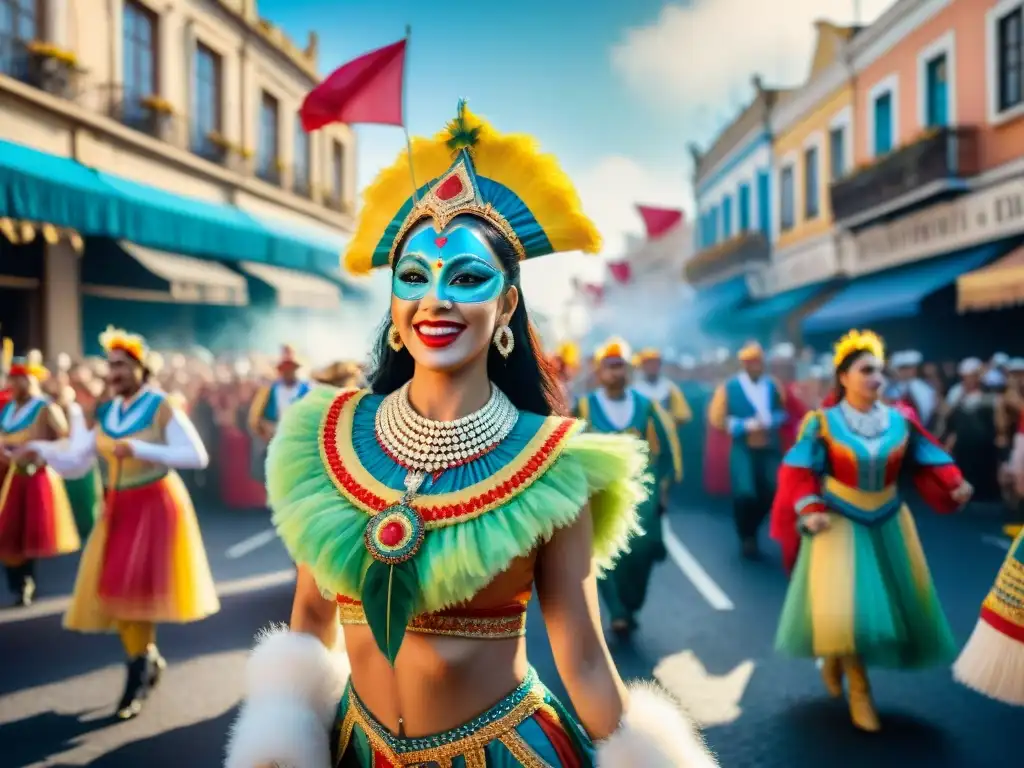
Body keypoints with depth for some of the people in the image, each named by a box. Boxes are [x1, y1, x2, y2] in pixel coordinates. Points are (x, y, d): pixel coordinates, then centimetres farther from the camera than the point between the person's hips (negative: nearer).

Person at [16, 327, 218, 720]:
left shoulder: (163, 407, -10)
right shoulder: (104, 413, 7)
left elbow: (197, 456, -18)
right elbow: (75, 462, 4)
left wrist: (140, 449, -23)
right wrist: (41, 450, -15)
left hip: (155, 507, -6)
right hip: (117, 509, 6)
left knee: (138, 590, -6)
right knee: (114, 592, 7)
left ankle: (138, 676, 12)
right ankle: (149, 660, 29)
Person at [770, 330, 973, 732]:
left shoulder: (900, 421, -2)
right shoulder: (822, 422, -11)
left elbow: (928, 463, -2)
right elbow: (800, 473, -10)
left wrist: (955, 485, -20)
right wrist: (810, 511, -23)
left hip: (888, 524, 4)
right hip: (839, 524, -4)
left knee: (894, 603, 11)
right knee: (844, 609, -9)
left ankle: (837, 656, 36)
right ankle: (859, 690, 13)